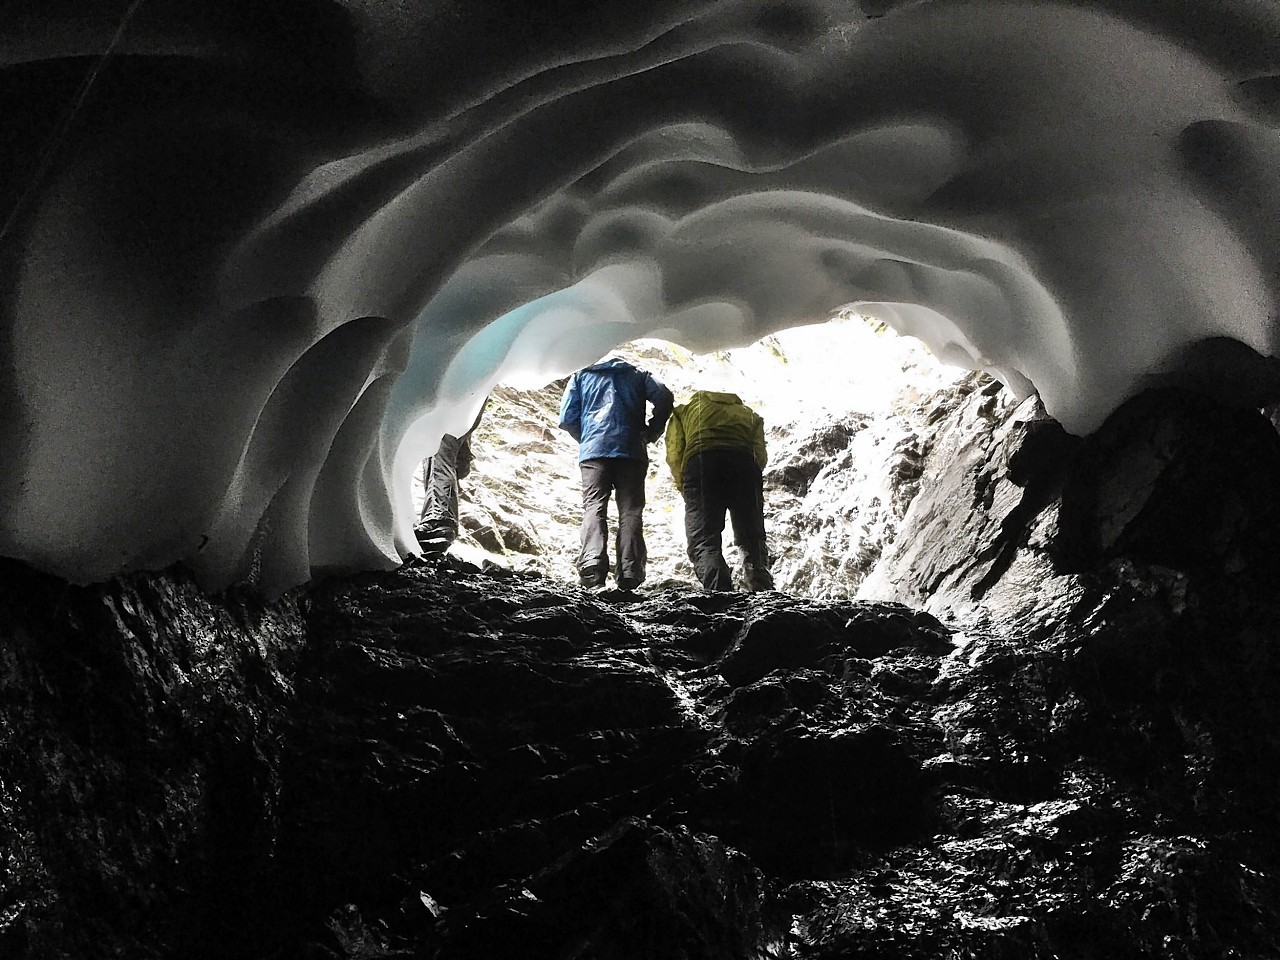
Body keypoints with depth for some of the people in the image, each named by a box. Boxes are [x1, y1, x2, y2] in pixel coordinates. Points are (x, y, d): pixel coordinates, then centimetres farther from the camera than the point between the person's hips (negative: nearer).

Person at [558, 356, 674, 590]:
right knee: (630, 511, -2)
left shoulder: (582, 375, 23)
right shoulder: (637, 375, 24)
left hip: (593, 450, 0)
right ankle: (629, 574, -15)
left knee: (594, 507, -8)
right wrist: (651, 433, 14)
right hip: (631, 451, 0)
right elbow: (664, 398, 5)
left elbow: (567, 417, 12)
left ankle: (592, 563, -31)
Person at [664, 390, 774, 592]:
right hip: (745, 462, 2)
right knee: (753, 542, 14)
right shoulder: (749, 414, 37)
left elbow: (674, 454, 14)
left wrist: (685, 488, 24)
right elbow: (761, 455, 17)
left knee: (703, 542, -4)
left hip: (701, 461, -2)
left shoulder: (685, 410, 33)